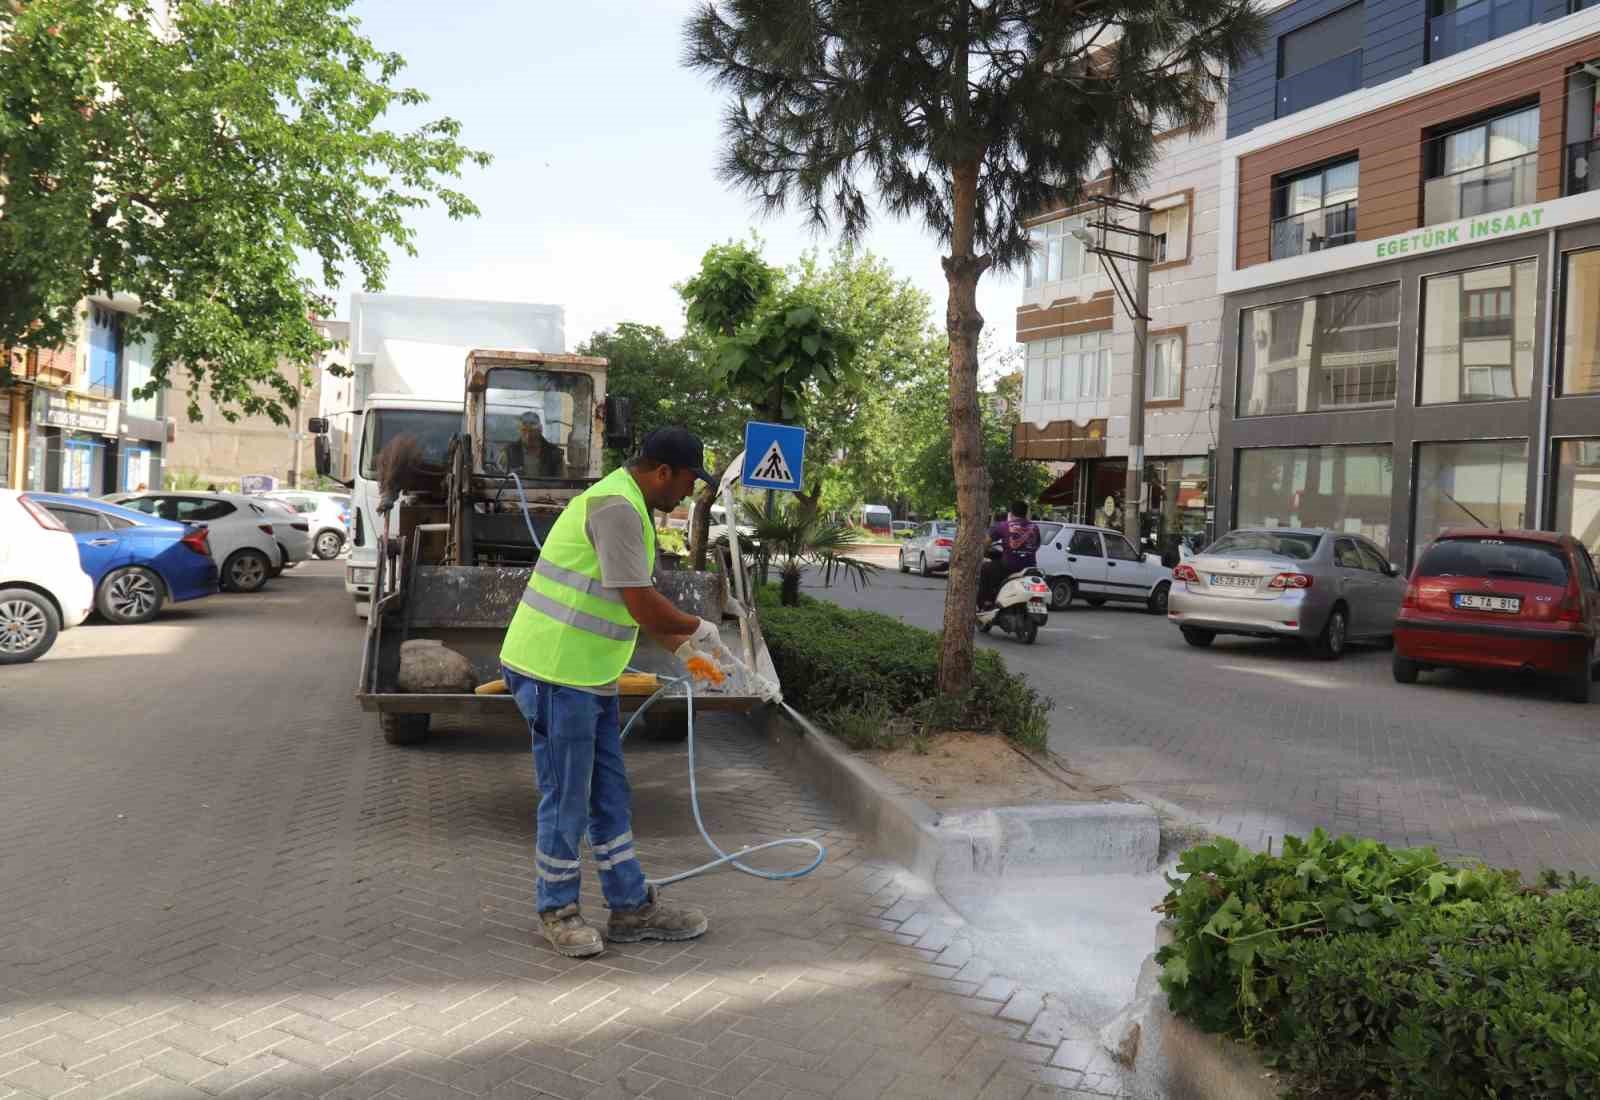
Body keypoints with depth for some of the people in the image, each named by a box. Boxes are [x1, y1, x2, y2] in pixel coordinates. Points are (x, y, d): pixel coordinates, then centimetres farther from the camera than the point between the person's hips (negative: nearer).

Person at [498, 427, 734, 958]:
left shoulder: (627, 506, 15)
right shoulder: (617, 506, -19)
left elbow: (640, 600, 23)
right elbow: (643, 605, -22)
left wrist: (685, 649, 21)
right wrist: (699, 629, -5)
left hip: (590, 676, 10)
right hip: (556, 674, -10)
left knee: (610, 796, 15)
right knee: (566, 799, 3)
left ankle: (632, 908, 25)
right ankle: (558, 911, 21)